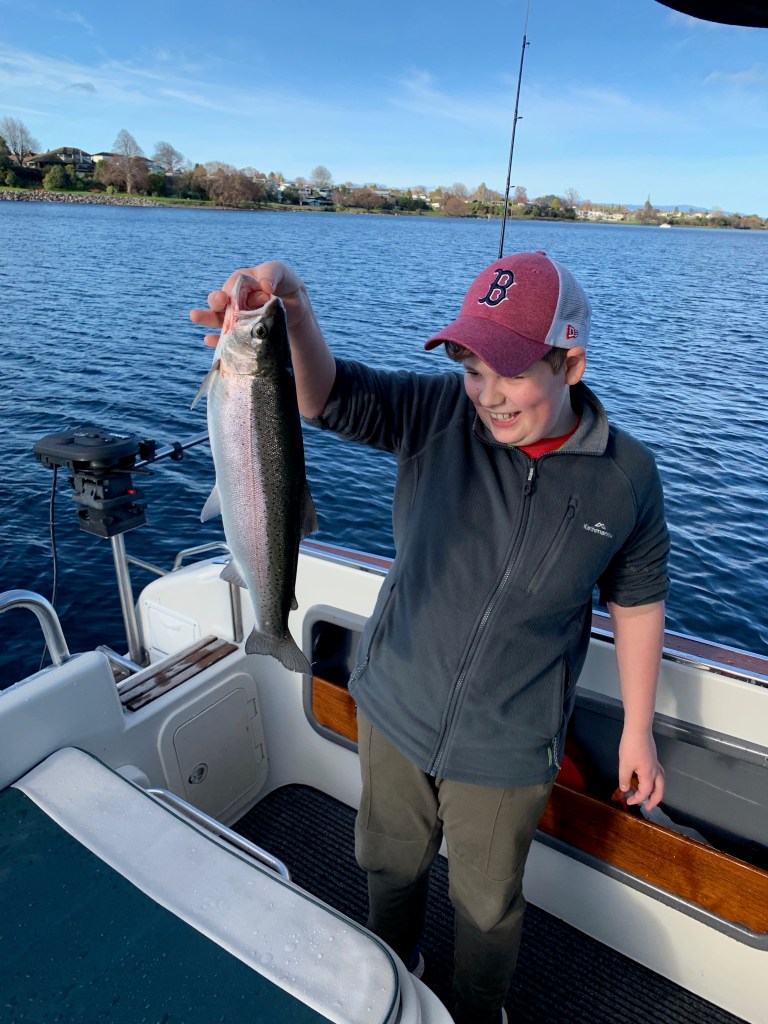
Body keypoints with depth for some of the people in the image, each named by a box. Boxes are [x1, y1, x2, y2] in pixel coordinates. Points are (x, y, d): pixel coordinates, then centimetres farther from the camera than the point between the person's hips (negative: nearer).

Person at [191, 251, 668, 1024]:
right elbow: (329, 396, -30)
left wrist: (637, 729, 3)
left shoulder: (627, 477, -14)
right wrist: (292, 313, -51)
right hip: (395, 710, 2)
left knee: (487, 902, 23)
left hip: (507, 748, -1)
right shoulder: (438, 414, -16)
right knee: (391, 860, 28)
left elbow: (637, 600, -2)